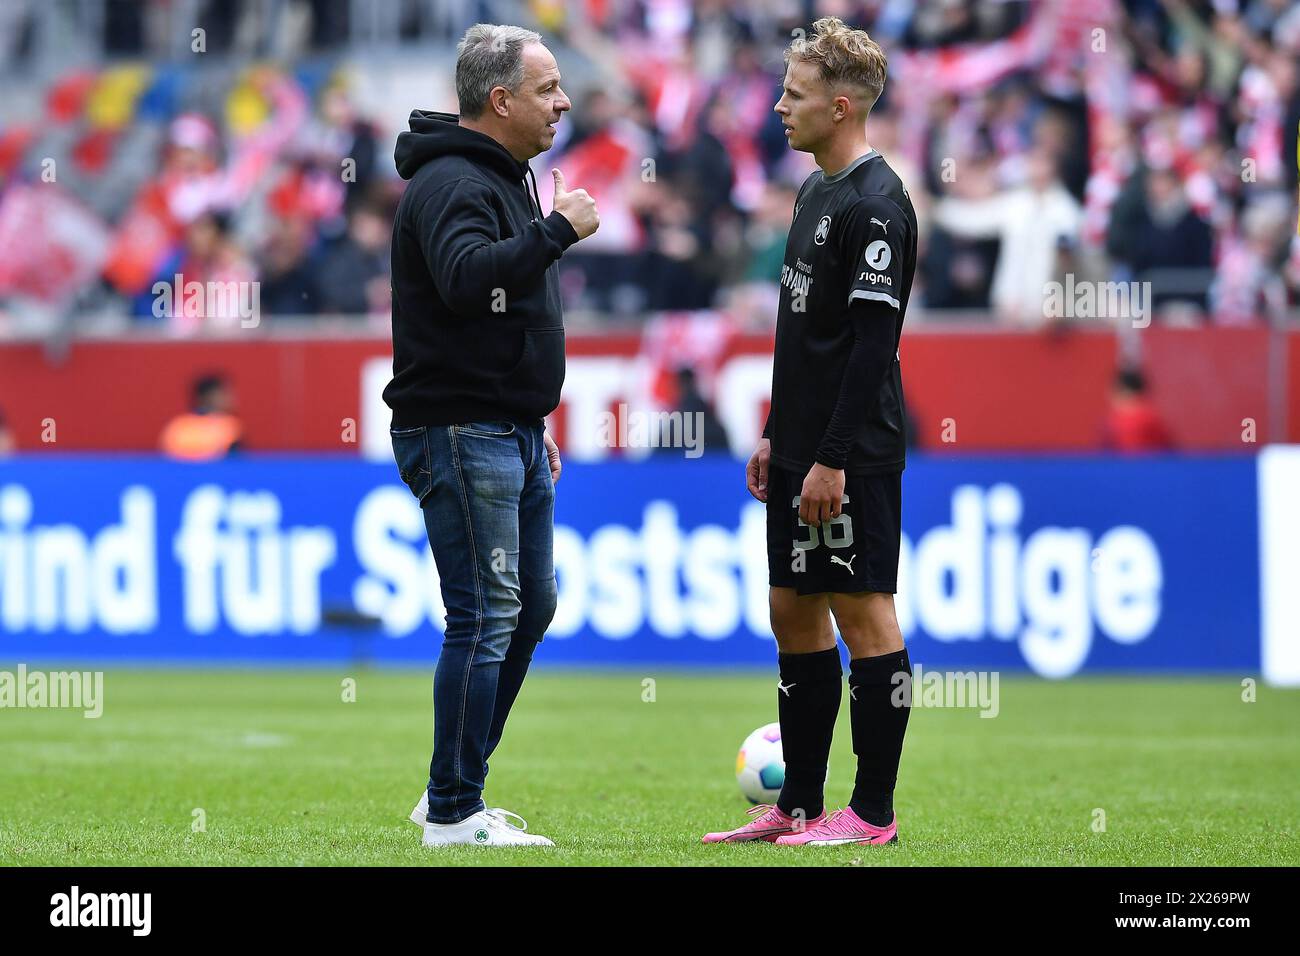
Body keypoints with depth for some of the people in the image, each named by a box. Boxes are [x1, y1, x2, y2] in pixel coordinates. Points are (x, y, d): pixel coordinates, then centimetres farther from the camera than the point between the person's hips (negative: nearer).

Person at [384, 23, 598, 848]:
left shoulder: (503, 180, 18)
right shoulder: (450, 183, -14)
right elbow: (467, 278, -34)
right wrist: (558, 230, -26)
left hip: (510, 437, 11)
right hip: (458, 435, -10)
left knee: (531, 608, 13)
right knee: (486, 616, -10)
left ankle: (454, 794, 20)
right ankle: (454, 814, -5)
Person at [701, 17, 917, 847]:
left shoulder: (875, 205, -15)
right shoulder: (816, 194, 15)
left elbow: (872, 343, -20)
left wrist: (833, 459, -22)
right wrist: (777, 436, 21)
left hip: (853, 461, -10)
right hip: (804, 451, 10)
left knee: (864, 615, -5)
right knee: (794, 612, 12)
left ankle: (873, 812, 0)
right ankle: (798, 807, 18)